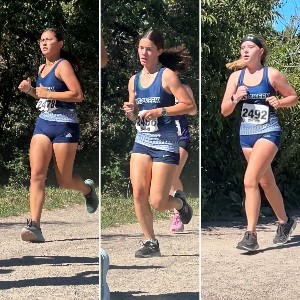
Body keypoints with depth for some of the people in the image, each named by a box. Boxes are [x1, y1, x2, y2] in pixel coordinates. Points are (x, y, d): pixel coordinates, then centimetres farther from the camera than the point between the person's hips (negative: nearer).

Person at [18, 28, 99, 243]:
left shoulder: (63, 65, -9)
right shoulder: (42, 68, 15)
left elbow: (78, 95, -19)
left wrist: (48, 93, -19)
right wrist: (29, 90, 10)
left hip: (65, 126, -7)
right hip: (43, 123, 7)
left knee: (64, 181, 3)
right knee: (37, 175, -11)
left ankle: (88, 188, 37)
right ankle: (34, 225, -16)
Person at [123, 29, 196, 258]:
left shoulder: (167, 76, -8)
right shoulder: (134, 80, 10)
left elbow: (189, 105, -14)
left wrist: (160, 111, -21)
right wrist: (131, 111, -3)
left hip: (165, 144, -5)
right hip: (142, 141, 6)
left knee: (158, 202, -7)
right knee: (138, 194, -4)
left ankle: (180, 202, 28)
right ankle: (151, 243, 10)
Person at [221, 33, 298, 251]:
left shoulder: (271, 74, -6)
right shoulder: (236, 76, 4)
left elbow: (293, 97, 5)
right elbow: (224, 111, 3)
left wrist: (279, 102, -15)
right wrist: (235, 98, -16)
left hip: (268, 132, -5)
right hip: (246, 134, 6)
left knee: (250, 181, -20)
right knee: (266, 182, 17)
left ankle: (251, 235, -17)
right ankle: (285, 222, 37)